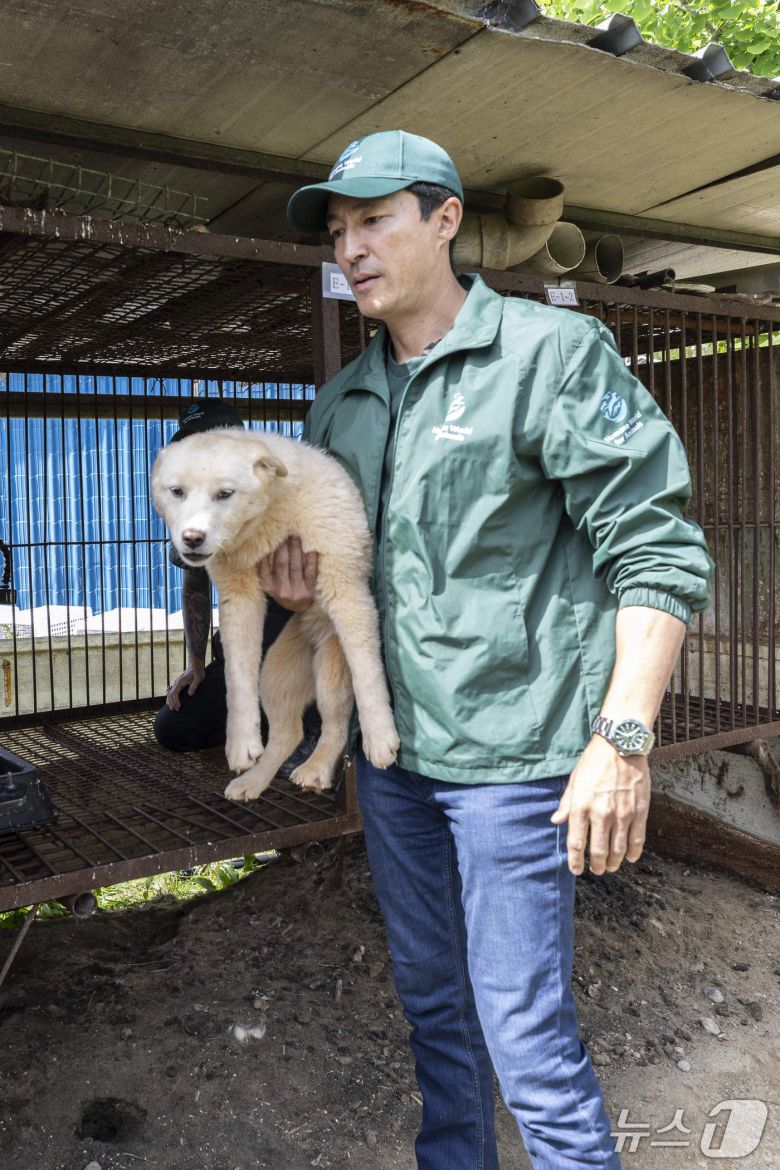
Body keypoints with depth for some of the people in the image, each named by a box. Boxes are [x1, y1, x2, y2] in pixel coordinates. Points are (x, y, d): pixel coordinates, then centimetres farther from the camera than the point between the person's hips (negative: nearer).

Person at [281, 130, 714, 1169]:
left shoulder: (554, 352, -8)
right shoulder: (340, 403, 11)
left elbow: (657, 553, -12)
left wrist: (623, 738, -19)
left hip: (511, 745, -6)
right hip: (388, 744, 7)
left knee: (525, 1026, 1)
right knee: (431, 995, 20)